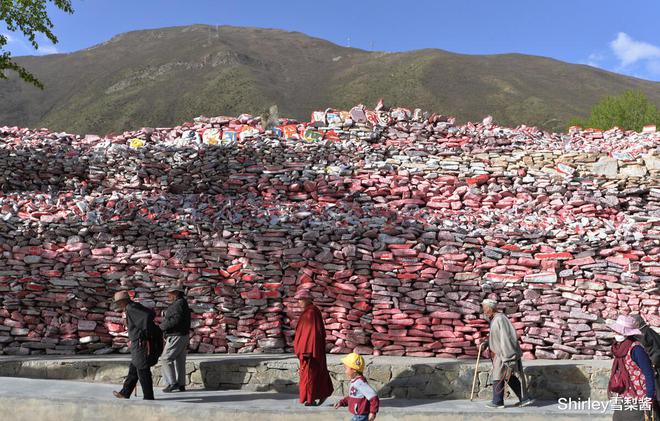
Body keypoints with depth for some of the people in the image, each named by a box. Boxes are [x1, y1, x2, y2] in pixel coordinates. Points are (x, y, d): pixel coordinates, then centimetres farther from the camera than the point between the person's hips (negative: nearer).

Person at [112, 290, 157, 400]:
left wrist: (146, 337, -20)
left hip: (141, 344, -10)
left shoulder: (130, 308, -14)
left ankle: (149, 398, 4)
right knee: (133, 369, 19)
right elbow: (152, 314, 21)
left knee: (143, 371, -2)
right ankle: (125, 393, 30)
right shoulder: (136, 307, 14)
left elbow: (147, 316, -28)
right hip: (139, 343, 10)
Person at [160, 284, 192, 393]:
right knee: (179, 360, 10)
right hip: (182, 335, 10)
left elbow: (176, 320, -25)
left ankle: (172, 383, -4)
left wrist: (162, 327, -17)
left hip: (176, 336, -10)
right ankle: (181, 385, 13)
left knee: (166, 358, -6)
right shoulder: (182, 303, 18)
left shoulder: (179, 304, -14)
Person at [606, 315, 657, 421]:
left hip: (637, 399, -8)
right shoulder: (619, 347, 5)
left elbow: (649, 374, -17)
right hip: (622, 397, 8)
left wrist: (649, 399, -17)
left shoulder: (635, 349, -18)